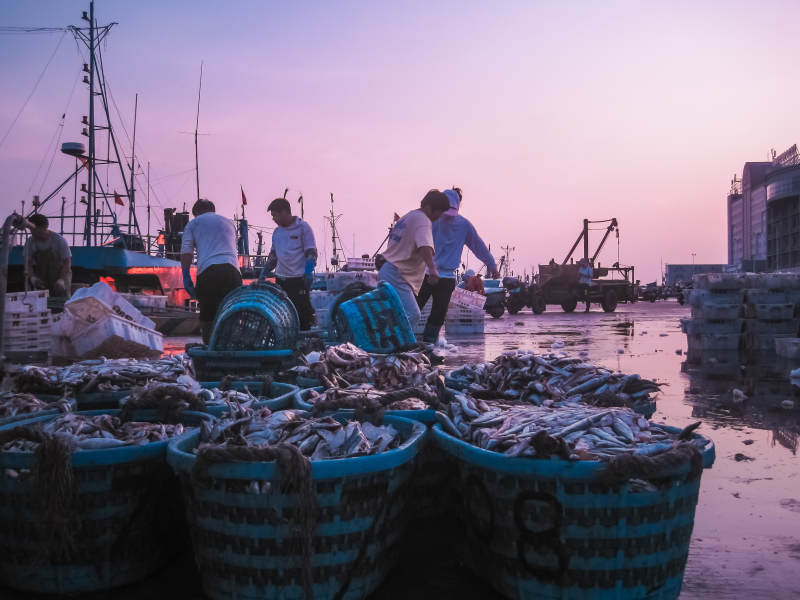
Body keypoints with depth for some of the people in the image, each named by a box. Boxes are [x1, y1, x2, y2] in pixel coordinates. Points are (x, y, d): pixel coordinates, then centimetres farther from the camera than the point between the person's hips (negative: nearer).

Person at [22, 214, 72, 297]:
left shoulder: (59, 240, -13)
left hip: (60, 273, -3)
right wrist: (32, 277, -23)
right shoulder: (30, 242, -3)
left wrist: (61, 280, -27)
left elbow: (67, 262, -12)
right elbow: (28, 263, -2)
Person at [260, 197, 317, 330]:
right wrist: (264, 272, 16)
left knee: (302, 312, -8)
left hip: (299, 279, -6)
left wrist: (308, 271, -19)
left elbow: (311, 252, -7)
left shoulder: (303, 227, -2)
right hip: (281, 279, 6)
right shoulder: (277, 232, 17)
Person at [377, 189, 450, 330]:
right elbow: (425, 246, -32)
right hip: (397, 277, -11)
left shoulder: (407, 216, 18)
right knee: (412, 315, -19)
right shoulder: (422, 220, -14)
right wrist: (432, 269, -44)